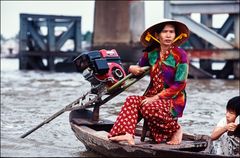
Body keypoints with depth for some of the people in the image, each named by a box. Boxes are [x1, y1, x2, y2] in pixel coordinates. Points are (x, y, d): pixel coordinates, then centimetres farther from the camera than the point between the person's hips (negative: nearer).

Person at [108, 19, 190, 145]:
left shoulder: (180, 55, -9)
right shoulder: (151, 54, 5)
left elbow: (179, 85, -13)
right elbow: (138, 68, 20)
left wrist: (156, 98, -18)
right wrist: (133, 69, -7)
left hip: (174, 100, -5)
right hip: (152, 96, 5)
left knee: (148, 108, -32)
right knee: (131, 100, -22)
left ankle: (175, 129, -8)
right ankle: (128, 135, -38)